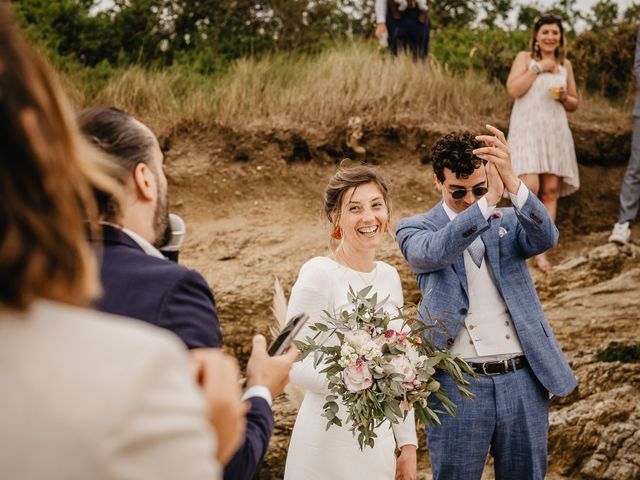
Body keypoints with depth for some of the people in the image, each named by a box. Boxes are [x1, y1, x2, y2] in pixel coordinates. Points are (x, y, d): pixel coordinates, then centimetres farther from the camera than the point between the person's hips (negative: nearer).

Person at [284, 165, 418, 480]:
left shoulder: (390, 277, 8)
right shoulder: (318, 274, -12)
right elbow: (293, 364, -15)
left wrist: (408, 444, 12)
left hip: (381, 441, 6)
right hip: (330, 443, -6)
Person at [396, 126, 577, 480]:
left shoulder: (509, 222, 9)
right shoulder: (415, 229, 2)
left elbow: (546, 237, -13)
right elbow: (434, 252, -21)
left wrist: (511, 182, -31)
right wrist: (488, 201, -33)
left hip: (523, 381, 3)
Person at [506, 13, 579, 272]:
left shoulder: (565, 64, 14)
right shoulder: (524, 58, 2)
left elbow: (574, 103, 19)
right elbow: (512, 90, -12)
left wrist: (564, 97, -3)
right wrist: (538, 68, -11)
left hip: (555, 131, 4)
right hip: (527, 130, -4)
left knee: (550, 190, 0)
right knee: (530, 186, -19)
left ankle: (541, 252, 4)